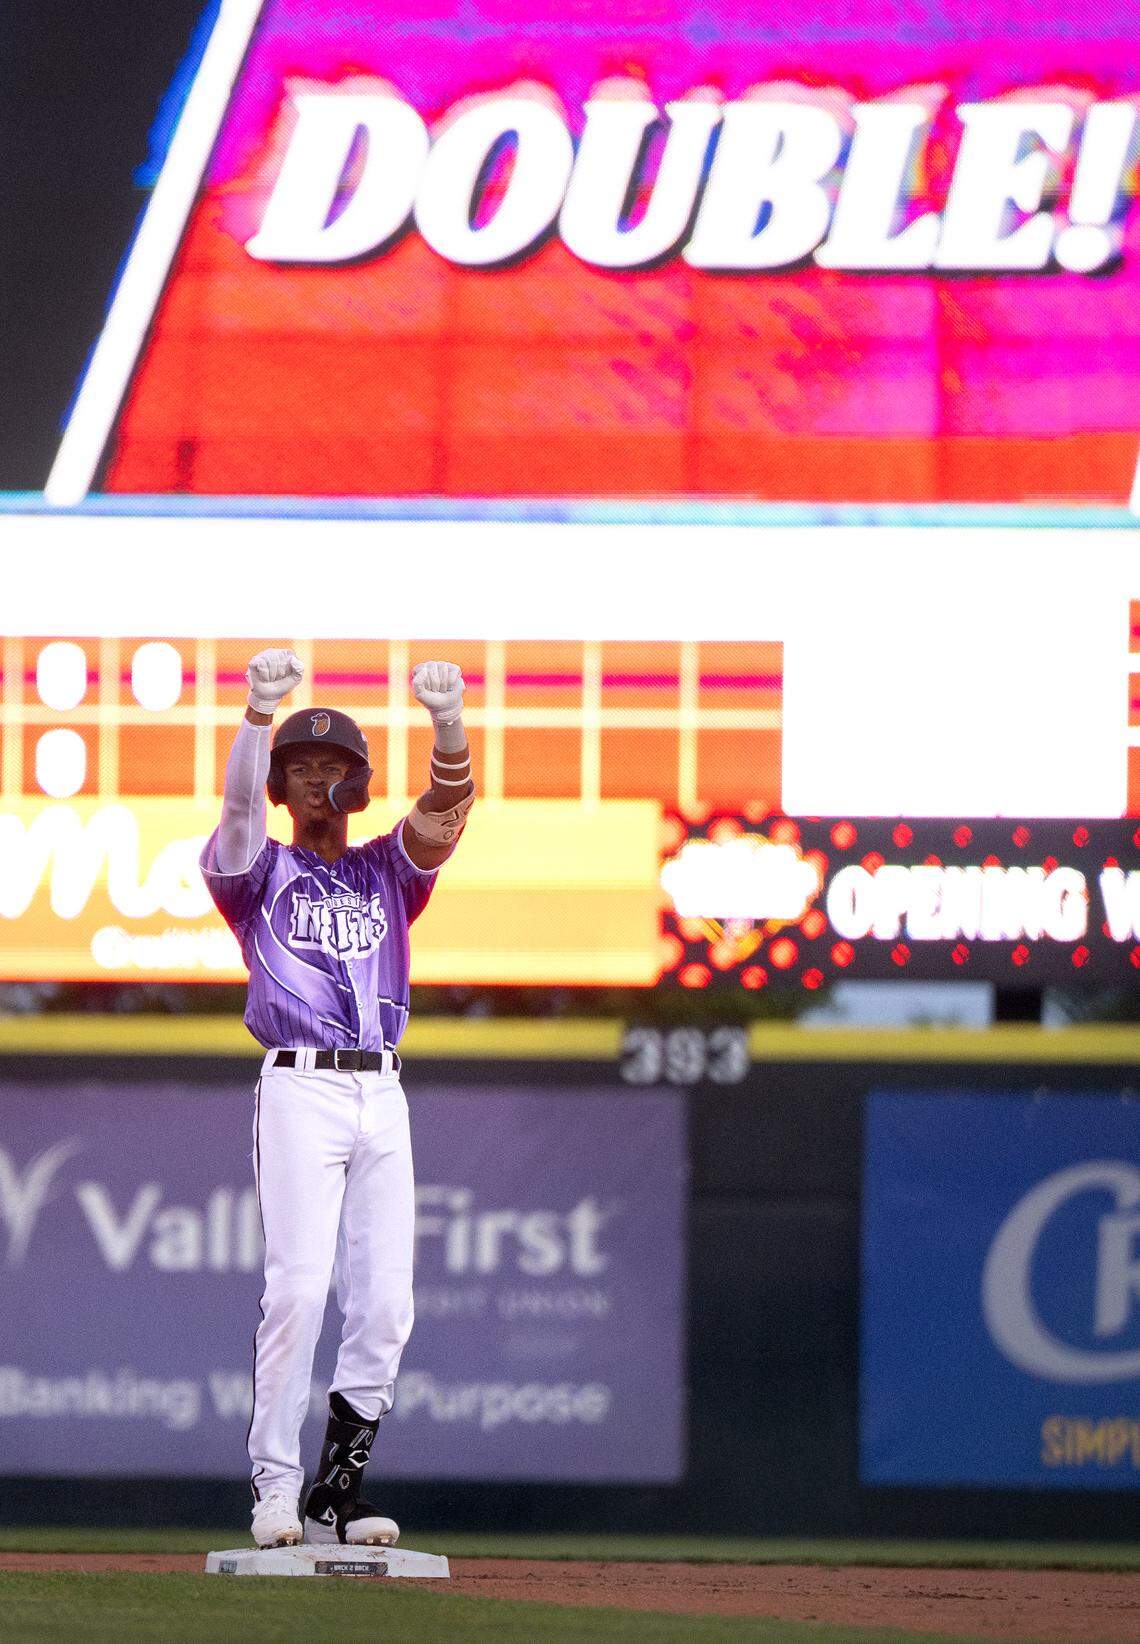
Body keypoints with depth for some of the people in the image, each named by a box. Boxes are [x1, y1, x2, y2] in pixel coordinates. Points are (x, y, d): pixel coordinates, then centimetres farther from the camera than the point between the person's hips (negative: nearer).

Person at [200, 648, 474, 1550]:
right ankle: (275, 1488, -10)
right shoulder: (258, 871, 10)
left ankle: (338, 1491, 5)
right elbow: (239, 806, -11)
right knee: (297, 1284, -14)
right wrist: (260, 710, -28)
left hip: (384, 1095, 4)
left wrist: (449, 720, -17)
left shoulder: (387, 871, 19)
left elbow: (448, 808, 3)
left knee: (385, 1299, -2)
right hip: (300, 1088, -4)